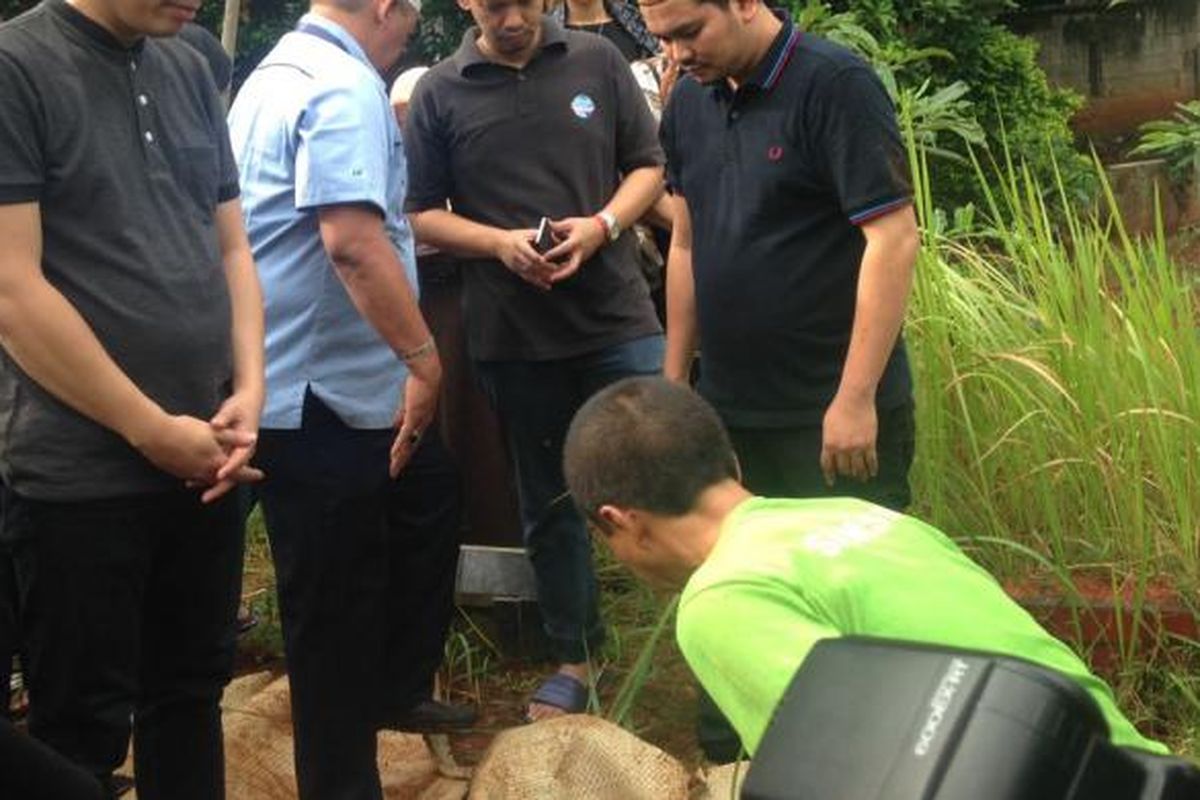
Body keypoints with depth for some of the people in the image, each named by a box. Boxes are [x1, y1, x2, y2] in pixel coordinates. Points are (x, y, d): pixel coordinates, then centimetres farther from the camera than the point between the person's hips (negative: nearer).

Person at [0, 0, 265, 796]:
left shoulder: (190, 72, 9)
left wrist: (250, 388, -2)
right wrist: (153, 431, -14)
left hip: (204, 462, 6)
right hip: (79, 475, -6)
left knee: (191, 691, 17)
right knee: (83, 725, 6)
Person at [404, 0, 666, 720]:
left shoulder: (598, 61, 1)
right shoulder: (439, 93, 0)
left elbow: (649, 166, 6)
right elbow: (423, 214, 2)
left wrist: (602, 225, -14)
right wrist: (501, 243, -15)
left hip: (618, 317, 0)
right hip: (515, 335, 1)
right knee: (550, 501, 12)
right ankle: (576, 657, 26)